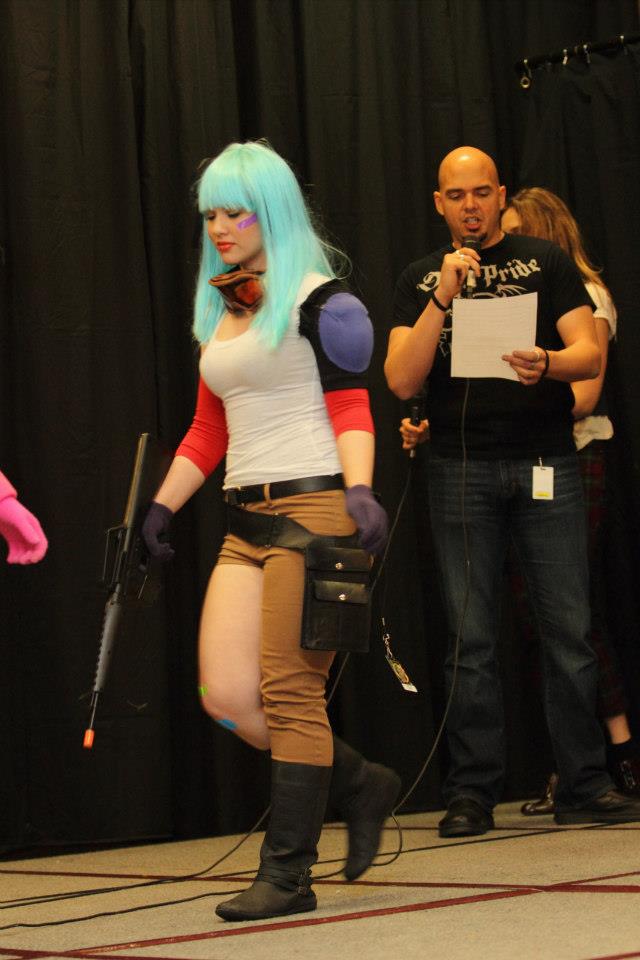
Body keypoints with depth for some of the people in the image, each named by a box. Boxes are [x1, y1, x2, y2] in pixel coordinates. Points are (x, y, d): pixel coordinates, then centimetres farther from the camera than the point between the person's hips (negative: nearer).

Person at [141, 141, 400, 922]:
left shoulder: (315, 299, -3)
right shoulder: (217, 312, 18)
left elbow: (349, 408, -9)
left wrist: (359, 490, -23)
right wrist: (161, 506, 18)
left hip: (314, 506, -7)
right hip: (245, 519, 7)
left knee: (289, 691, -9)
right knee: (227, 697, -3)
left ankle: (287, 876, -2)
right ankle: (360, 786, 17)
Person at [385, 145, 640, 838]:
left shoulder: (545, 262, 11)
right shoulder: (420, 281, 13)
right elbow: (401, 380, 0)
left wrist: (547, 364, -20)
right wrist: (443, 298, -9)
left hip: (545, 461, 0)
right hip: (461, 465, 0)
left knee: (568, 629, -3)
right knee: (471, 637, -1)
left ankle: (582, 786, 3)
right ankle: (471, 794, 2)